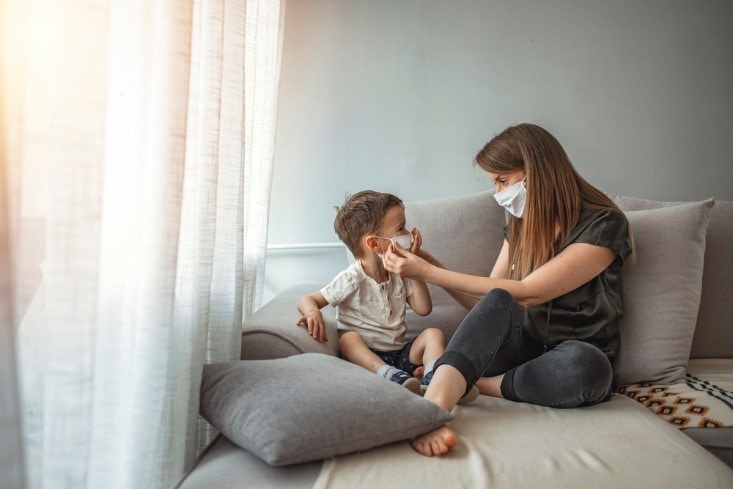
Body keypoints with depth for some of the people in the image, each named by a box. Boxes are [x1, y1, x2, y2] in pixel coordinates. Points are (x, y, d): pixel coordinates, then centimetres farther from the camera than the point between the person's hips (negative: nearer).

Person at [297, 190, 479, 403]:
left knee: (433, 333, -12)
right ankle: (396, 378, -51)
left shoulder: (399, 274, 6)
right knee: (348, 338, -32)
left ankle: (433, 380, -38)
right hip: (365, 355, -5)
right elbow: (309, 299, -8)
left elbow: (423, 309, 1)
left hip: (400, 354, 5)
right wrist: (313, 312, -34)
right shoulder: (352, 280, -12)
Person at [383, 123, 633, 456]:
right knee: (496, 302, -29)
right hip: (523, 348, 4)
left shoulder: (604, 225, -12)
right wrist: (429, 263, -4)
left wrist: (428, 273, -21)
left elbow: (525, 293, -22)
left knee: (586, 364, -39)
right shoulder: (520, 225, 8)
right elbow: (485, 303, 7)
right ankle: (433, 407, -50)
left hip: (573, 360, -3)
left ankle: (474, 384, -21)